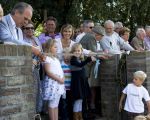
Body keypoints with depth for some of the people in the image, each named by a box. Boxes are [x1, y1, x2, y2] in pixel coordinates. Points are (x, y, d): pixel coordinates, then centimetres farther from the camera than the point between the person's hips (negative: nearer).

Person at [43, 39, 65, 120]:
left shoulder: (56, 59, 18)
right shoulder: (47, 58, -10)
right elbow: (48, 72, -17)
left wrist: (63, 78, 1)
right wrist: (59, 79, -18)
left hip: (59, 83, 9)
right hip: (52, 83, -9)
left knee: (56, 104, 12)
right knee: (52, 105, -3)